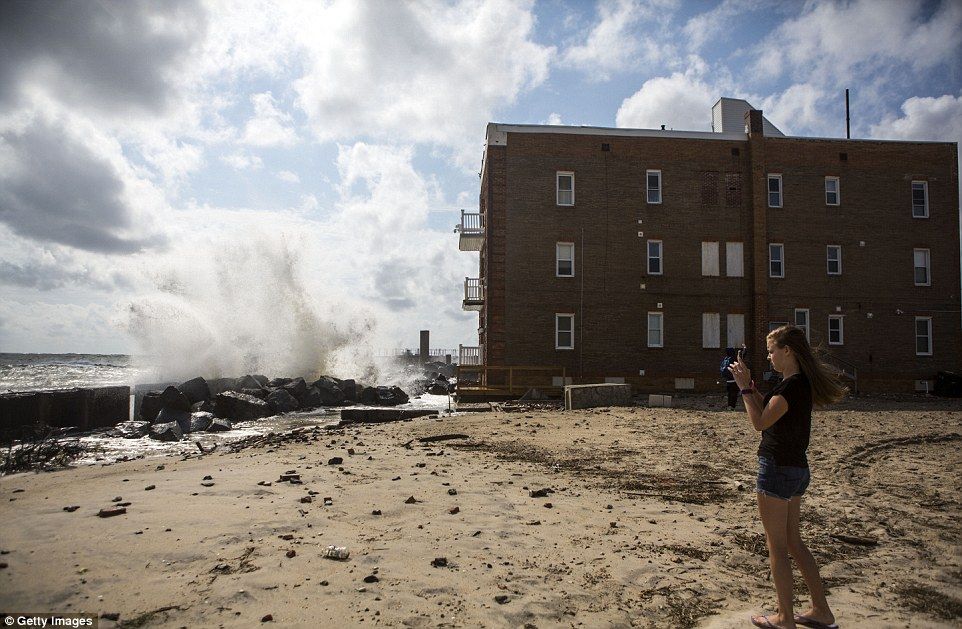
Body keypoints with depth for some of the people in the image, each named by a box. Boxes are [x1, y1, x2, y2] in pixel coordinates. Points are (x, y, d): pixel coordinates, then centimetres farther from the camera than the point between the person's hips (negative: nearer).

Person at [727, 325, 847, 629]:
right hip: (796, 470, 10)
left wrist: (744, 387, -15)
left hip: (778, 469, -10)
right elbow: (769, 411, 17)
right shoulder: (800, 383, 11)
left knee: (777, 546, 2)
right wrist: (750, 384, 10)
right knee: (793, 542, 19)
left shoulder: (793, 385, -20)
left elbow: (760, 422, -22)